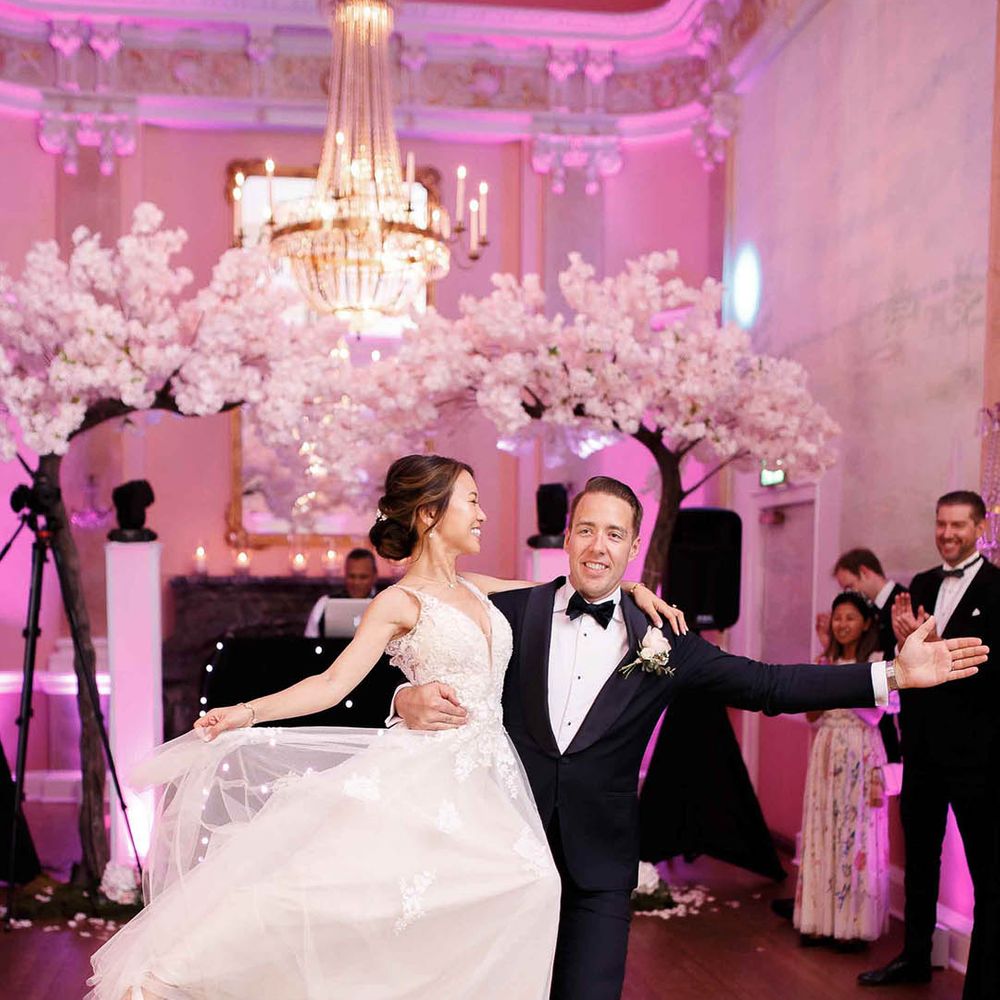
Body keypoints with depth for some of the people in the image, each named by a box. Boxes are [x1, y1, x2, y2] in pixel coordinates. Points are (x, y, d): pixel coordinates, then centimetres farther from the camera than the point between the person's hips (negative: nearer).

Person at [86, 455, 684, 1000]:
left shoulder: (474, 589, 17)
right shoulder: (401, 603, 0)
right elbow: (333, 683, -6)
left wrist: (631, 587, 16)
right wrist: (248, 712, -18)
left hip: (481, 786, 7)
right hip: (422, 775, -6)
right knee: (332, 873, -23)